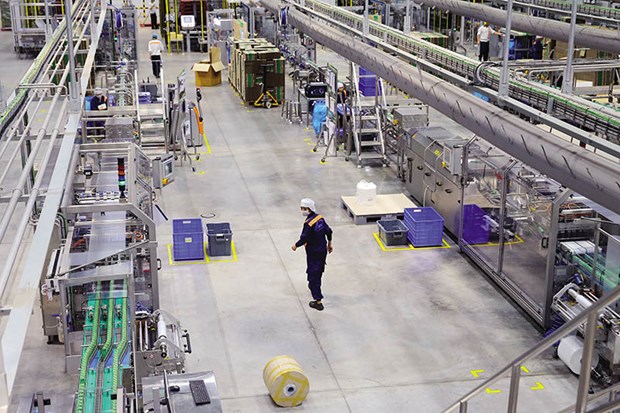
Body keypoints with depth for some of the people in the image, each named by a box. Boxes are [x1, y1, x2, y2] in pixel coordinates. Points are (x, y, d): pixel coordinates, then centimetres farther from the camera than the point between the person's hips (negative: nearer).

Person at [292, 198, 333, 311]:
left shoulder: (308, 223, -25)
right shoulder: (320, 218, -1)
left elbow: (304, 238, -25)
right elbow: (328, 231, 7)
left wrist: (296, 245, -6)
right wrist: (329, 244, 21)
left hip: (313, 252, -8)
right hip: (323, 250, 8)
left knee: (313, 275, -1)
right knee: (319, 271, 28)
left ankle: (318, 301, 1)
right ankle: (314, 286, 52)